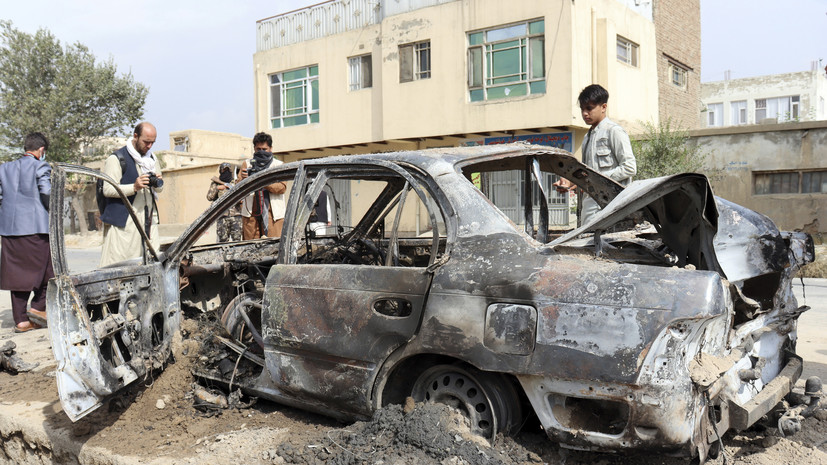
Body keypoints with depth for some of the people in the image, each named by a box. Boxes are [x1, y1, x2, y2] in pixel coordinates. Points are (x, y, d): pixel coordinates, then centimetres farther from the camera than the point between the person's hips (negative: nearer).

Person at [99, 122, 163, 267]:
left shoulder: (152, 159, 18)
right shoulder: (116, 158, -2)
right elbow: (108, 190, -10)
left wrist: (158, 183, 0)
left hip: (148, 220, 6)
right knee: (117, 265, -8)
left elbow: (159, 189, 24)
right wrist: (134, 187, -22)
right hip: (124, 221, -6)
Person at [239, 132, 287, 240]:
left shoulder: (278, 165, 12)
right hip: (250, 214, 2)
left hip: (273, 214, -1)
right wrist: (243, 179, -17)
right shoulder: (247, 164, 18)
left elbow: (282, 187, -3)